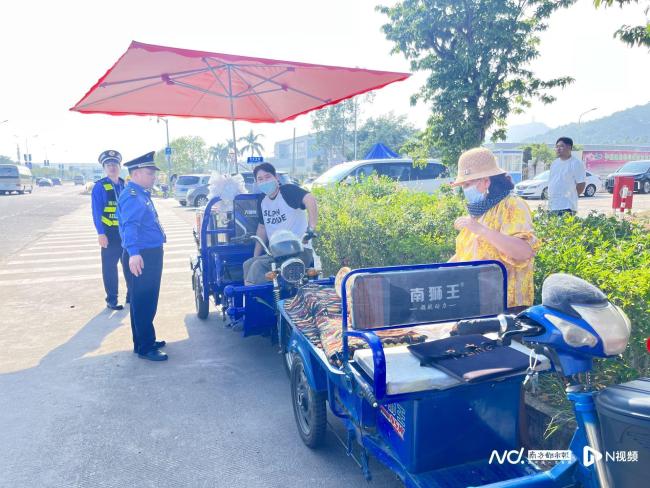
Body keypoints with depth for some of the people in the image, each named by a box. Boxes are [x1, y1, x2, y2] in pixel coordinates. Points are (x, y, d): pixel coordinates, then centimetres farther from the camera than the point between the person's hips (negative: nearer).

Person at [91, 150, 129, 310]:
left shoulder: (126, 184, 8)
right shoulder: (100, 186, -5)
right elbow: (96, 212, -9)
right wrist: (101, 233, -16)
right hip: (110, 232, -4)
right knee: (110, 266, 4)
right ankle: (111, 299, 13)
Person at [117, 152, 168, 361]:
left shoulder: (141, 194, 13)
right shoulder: (132, 196, -19)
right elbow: (129, 226, -35)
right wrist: (134, 252, -48)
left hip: (151, 254, 11)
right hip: (141, 258, -11)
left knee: (147, 301, 20)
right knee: (143, 303, -2)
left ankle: (146, 340, 34)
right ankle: (144, 348, 8)